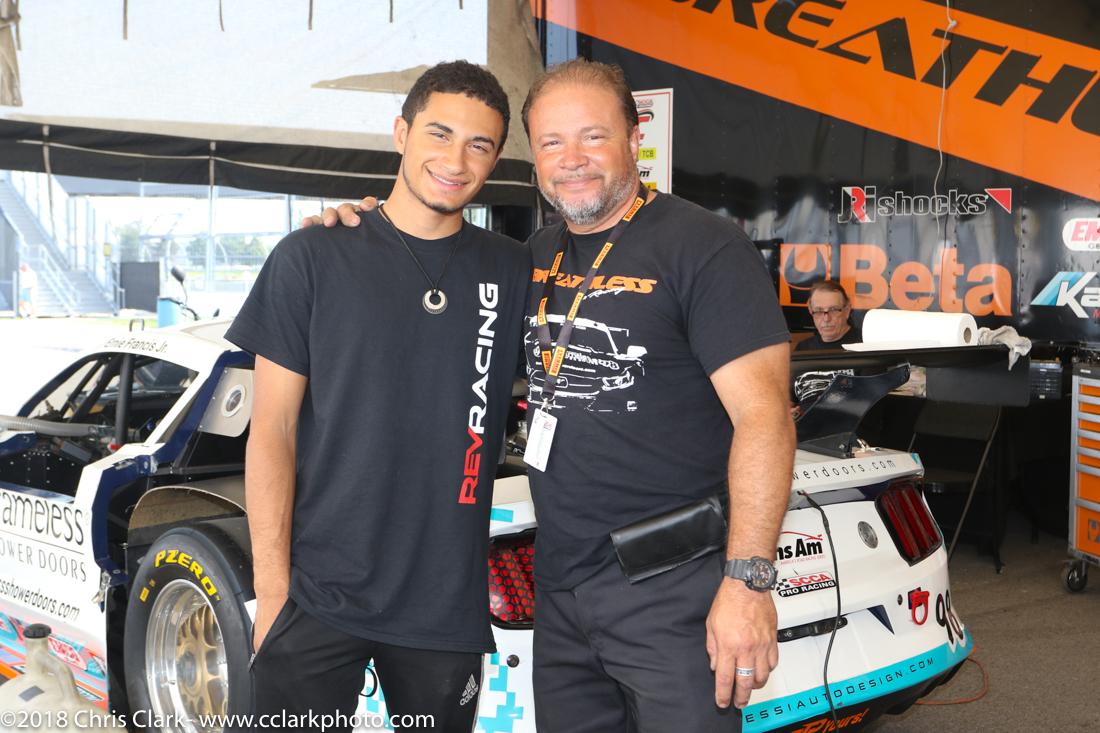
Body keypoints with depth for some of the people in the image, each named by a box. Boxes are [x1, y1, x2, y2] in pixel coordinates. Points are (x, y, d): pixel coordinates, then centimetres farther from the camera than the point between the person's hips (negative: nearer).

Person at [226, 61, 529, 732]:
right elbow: (272, 431, -3)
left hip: (450, 604, 3)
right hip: (318, 598, -2)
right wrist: (272, 586, -8)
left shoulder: (513, 272, 4)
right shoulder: (313, 258, -3)